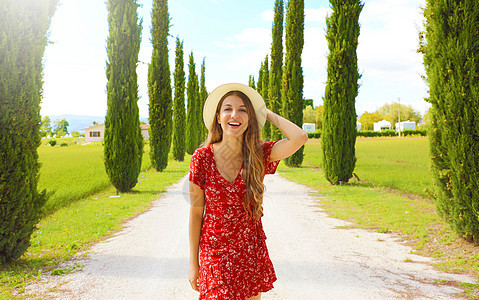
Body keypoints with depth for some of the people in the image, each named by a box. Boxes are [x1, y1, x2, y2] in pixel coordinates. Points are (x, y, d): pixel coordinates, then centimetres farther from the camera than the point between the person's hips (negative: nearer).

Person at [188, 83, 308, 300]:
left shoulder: (258, 155, -5)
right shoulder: (202, 158, -9)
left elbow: (299, 138, -22)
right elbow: (196, 212, -4)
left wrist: (266, 113, -8)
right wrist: (193, 262, -1)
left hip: (252, 253, 2)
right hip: (216, 254, -2)